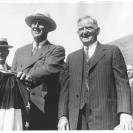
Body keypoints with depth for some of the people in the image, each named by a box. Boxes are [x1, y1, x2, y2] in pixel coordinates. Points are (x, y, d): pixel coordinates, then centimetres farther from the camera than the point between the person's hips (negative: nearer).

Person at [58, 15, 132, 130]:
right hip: (77, 121, 3)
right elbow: (65, 88, 13)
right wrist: (62, 116, 1)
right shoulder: (72, 58, 19)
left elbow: (122, 84, 0)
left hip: (105, 119, -3)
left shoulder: (112, 51, 9)